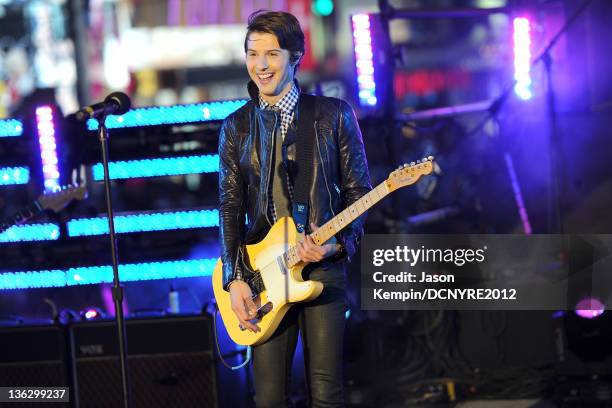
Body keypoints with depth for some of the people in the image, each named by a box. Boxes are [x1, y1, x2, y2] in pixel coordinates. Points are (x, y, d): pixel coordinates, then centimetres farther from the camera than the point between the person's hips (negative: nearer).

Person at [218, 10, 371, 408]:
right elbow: (230, 206, 6)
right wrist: (235, 277, -4)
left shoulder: (334, 114, 3)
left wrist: (339, 242, -14)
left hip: (323, 266, -2)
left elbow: (358, 190, 3)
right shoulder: (236, 127, 10)